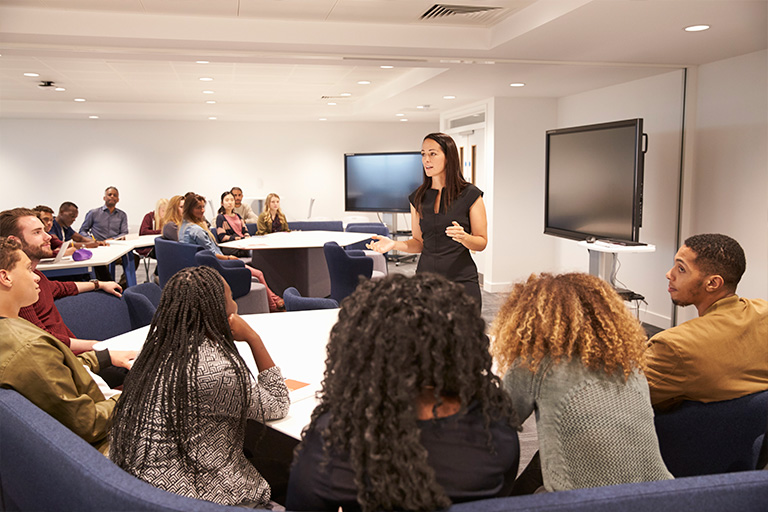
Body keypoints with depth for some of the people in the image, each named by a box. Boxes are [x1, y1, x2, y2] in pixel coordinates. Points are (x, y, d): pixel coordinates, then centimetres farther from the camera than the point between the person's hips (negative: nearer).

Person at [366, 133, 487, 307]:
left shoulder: (470, 194, -4)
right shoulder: (418, 197, 8)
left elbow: (482, 242, -1)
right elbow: (419, 242, 12)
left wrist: (464, 237, -22)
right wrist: (394, 244, -5)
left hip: (461, 280, -3)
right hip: (426, 278, 3)